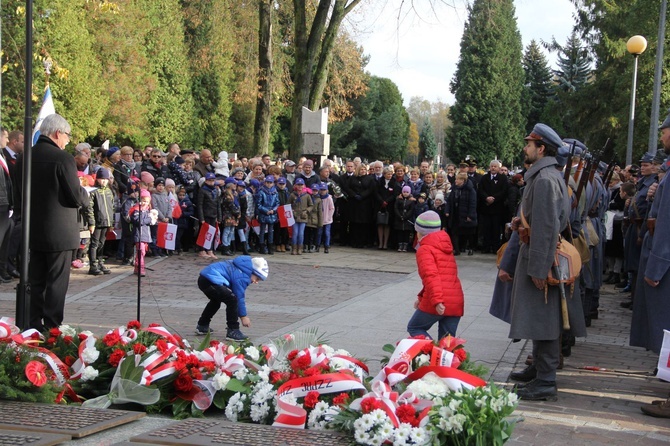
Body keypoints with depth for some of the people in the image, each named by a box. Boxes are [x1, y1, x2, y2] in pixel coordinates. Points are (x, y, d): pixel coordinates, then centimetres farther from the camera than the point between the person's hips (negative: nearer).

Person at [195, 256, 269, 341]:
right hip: (210, 281, -11)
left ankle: (202, 326, 47)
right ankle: (232, 331, -10)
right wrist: (243, 316, 3)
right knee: (232, 300, -17)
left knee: (216, 301, 35)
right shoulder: (242, 277, -10)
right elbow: (239, 297, -7)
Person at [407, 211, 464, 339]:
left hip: (438, 305, -7)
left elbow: (431, 276, -18)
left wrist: (436, 300, -26)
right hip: (456, 302, 7)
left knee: (414, 328, 13)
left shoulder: (424, 249, -3)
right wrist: (421, 297, 29)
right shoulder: (447, 249, 23)